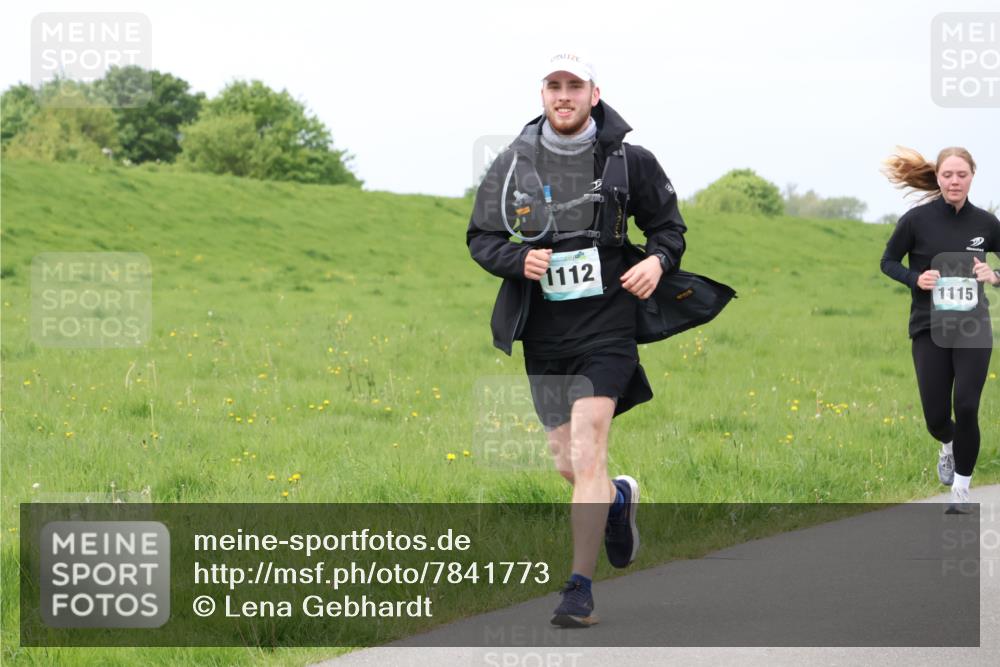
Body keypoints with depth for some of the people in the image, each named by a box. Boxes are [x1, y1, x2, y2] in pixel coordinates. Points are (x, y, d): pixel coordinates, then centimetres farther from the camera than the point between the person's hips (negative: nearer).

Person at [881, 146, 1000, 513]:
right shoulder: (917, 219, -7)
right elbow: (888, 262, 4)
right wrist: (915, 279, -14)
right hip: (930, 330, 0)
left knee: (966, 408, -11)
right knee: (936, 416, 1)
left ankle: (961, 490, 6)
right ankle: (949, 447, 40)